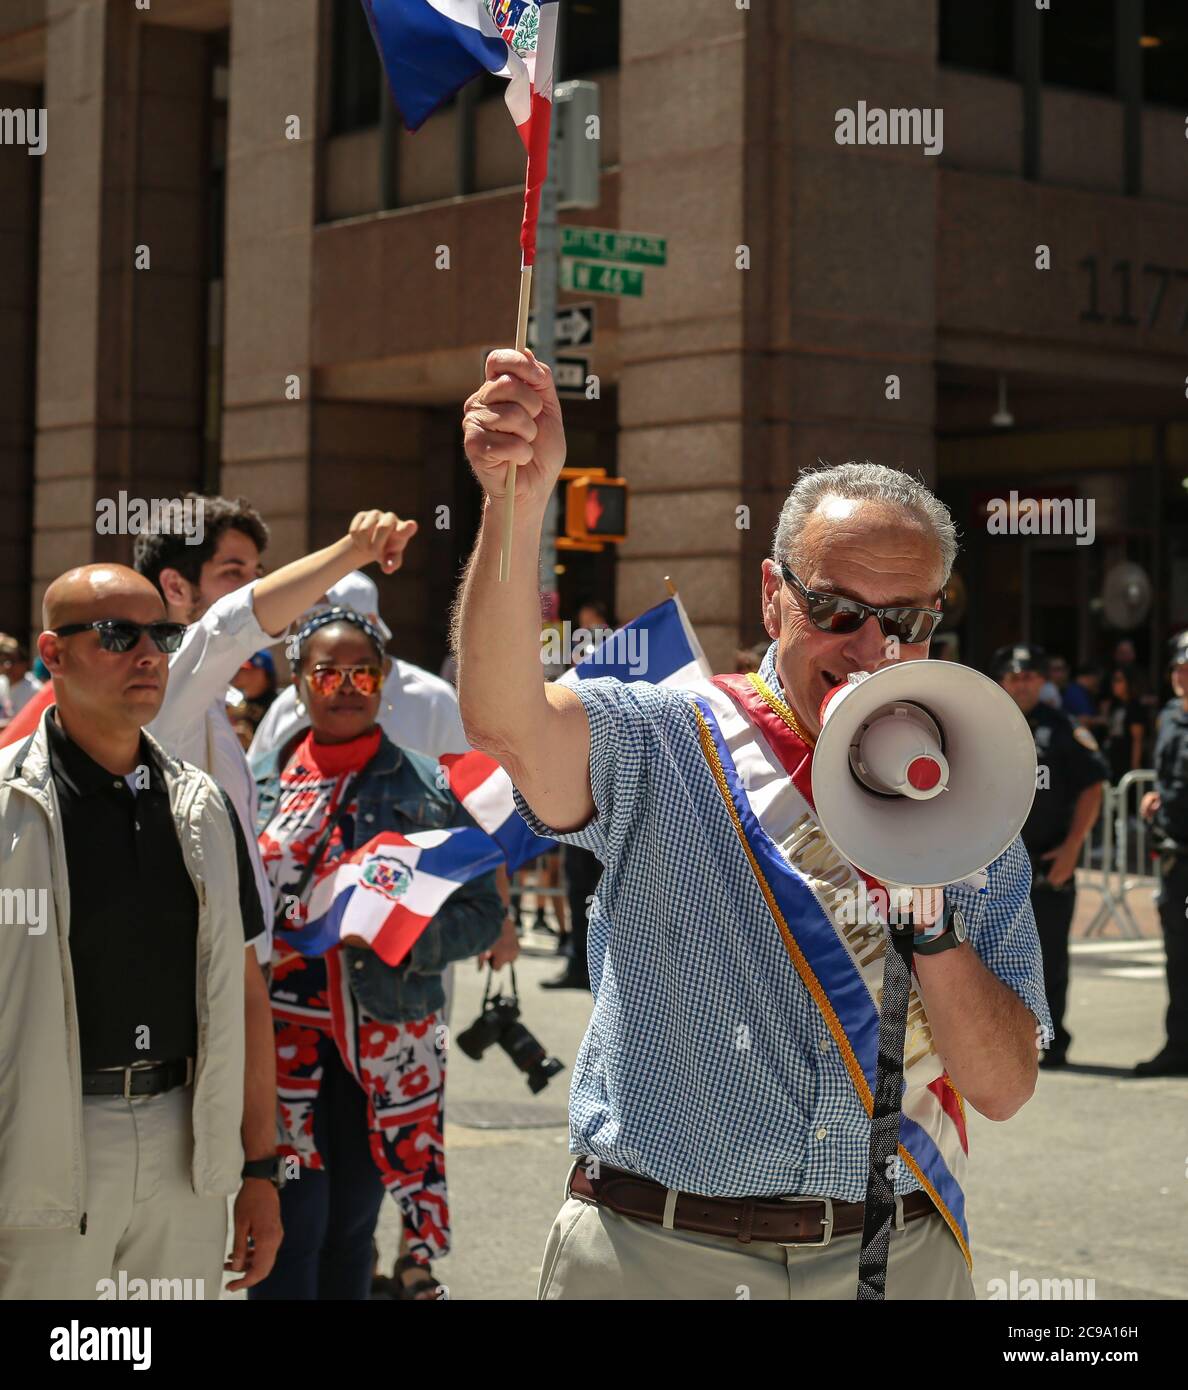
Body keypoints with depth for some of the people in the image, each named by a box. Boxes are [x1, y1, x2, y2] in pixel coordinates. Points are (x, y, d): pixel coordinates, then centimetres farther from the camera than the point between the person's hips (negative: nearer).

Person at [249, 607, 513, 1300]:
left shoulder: (430, 789, 2)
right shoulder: (267, 787, 7)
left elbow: (482, 912, -2)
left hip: (387, 1046, 0)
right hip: (286, 1041, 0)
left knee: (352, 1227, 9)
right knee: (292, 1227, -6)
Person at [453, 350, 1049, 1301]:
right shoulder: (665, 743, -4)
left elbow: (1003, 1087, -1)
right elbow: (504, 721, -26)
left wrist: (932, 914, -16)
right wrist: (517, 502, -39)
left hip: (892, 1257, 3)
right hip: (653, 1251, -2)